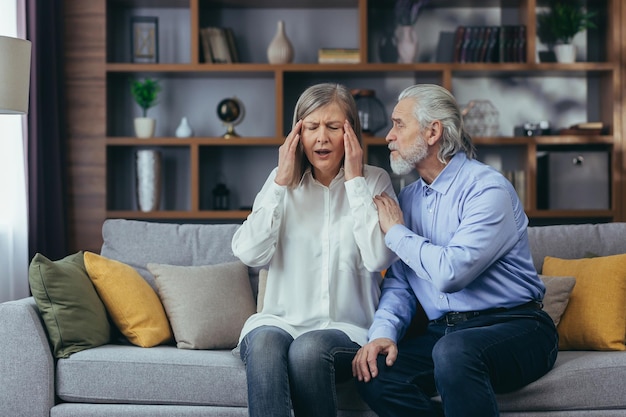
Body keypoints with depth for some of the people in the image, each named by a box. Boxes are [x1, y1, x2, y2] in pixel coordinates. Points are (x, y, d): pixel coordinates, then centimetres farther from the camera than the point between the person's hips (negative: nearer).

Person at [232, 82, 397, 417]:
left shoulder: (374, 181, 5)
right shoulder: (282, 182, 11)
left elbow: (379, 258, -12)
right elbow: (249, 253, -4)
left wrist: (354, 181, -8)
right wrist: (281, 183, -5)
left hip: (347, 330, -1)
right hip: (279, 321, 2)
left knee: (310, 349, -35)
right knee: (265, 344, -34)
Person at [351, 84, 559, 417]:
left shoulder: (488, 189, -12)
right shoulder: (409, 197, 13)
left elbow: (450, 272, -25)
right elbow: (399, 283, 10)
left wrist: (396, 232, -9)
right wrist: (383, 332, -10)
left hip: (513, 327, -6)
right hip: (443, 332, 7)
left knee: (454, 350, -38)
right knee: (373, 373, -19)